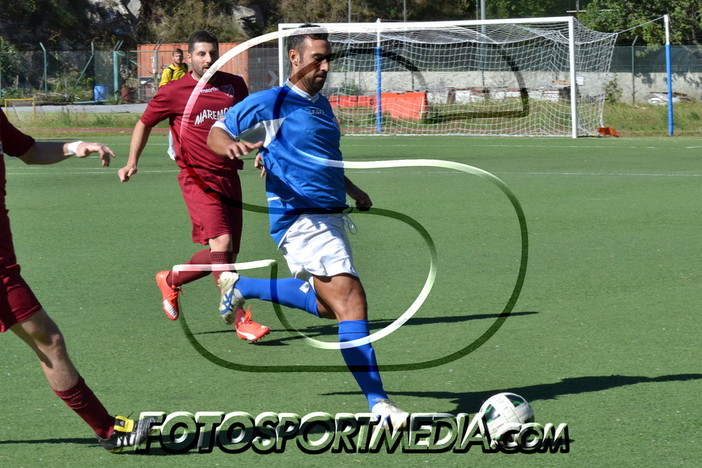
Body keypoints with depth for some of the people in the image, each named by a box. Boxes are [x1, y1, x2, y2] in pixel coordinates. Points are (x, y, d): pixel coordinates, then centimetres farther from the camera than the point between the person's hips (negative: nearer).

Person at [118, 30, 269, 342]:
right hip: (198, 178, -6)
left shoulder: (235, 85, 10)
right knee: (221, 243, -21)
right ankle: (238, 318, -15)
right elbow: (144, 123, 11)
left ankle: (170, 281, 33)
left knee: (224, 256, 8)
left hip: (229, 177, 6)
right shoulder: (174, 92, -2)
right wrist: (132, 162, 1)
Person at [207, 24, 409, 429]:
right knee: (352, 302, -18)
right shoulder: (270, 103, -6)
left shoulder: (322, 104, 17)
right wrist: (232, 145, -24)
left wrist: (351, 190, 23)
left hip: (331, 216, 9)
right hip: (301, 219, -9)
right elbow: (216, 133, -2)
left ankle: (240, 287, 38)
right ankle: (378, 404, -20)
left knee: (327, 302, 22)